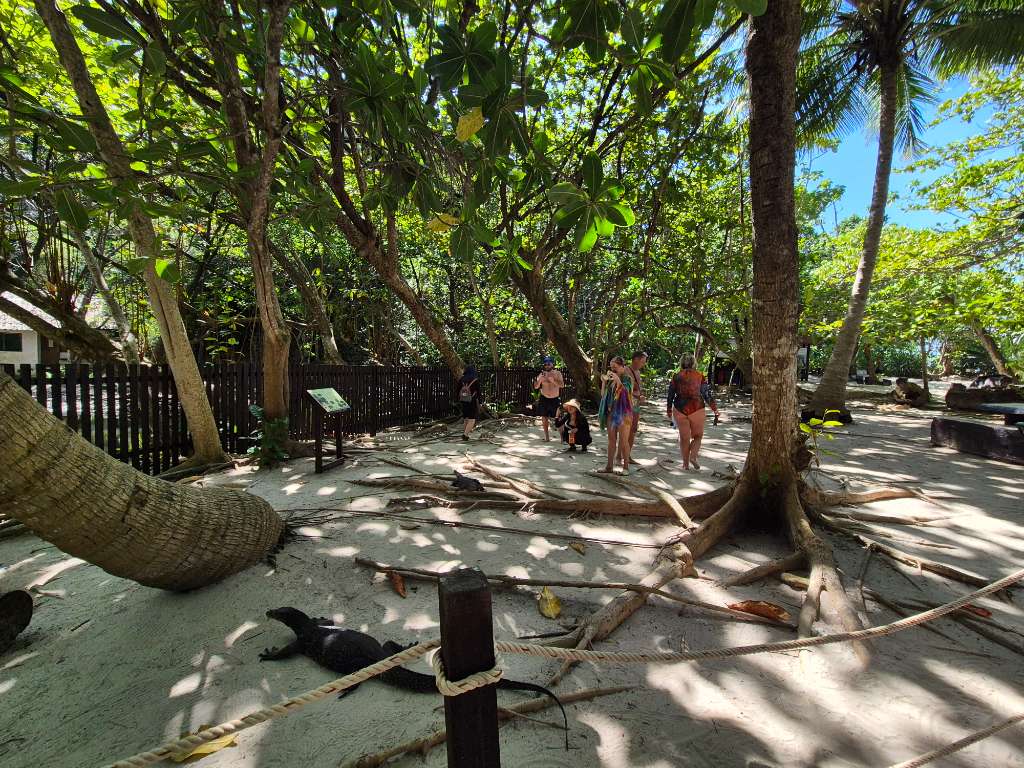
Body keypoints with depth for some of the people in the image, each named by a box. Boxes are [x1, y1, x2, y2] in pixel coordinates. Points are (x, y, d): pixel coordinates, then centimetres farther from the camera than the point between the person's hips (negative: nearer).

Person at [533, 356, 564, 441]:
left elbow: (562, 385, -15)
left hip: (555, 399, -2)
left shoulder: (557, 373, -3)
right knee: (544, 418, 6)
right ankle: (546, 436, 19)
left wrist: (552, 380, -28)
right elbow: (536, 387, -7)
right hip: (544, 399, 2)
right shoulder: (542, 374, -1)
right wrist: (540, 379, -25)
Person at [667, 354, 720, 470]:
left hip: (679, 409, 1)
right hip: (696, 409, -1)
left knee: (684, 437, 12)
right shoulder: (700, 376, 0)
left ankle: (685, 464, 17)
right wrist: (715, 409, 6)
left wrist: (669, 412, 16)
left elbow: (670, 396, 5)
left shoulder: (676, 377, 2)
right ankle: (693, 457, -4)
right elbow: (708, 395, -1)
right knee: (697, 436, 16)